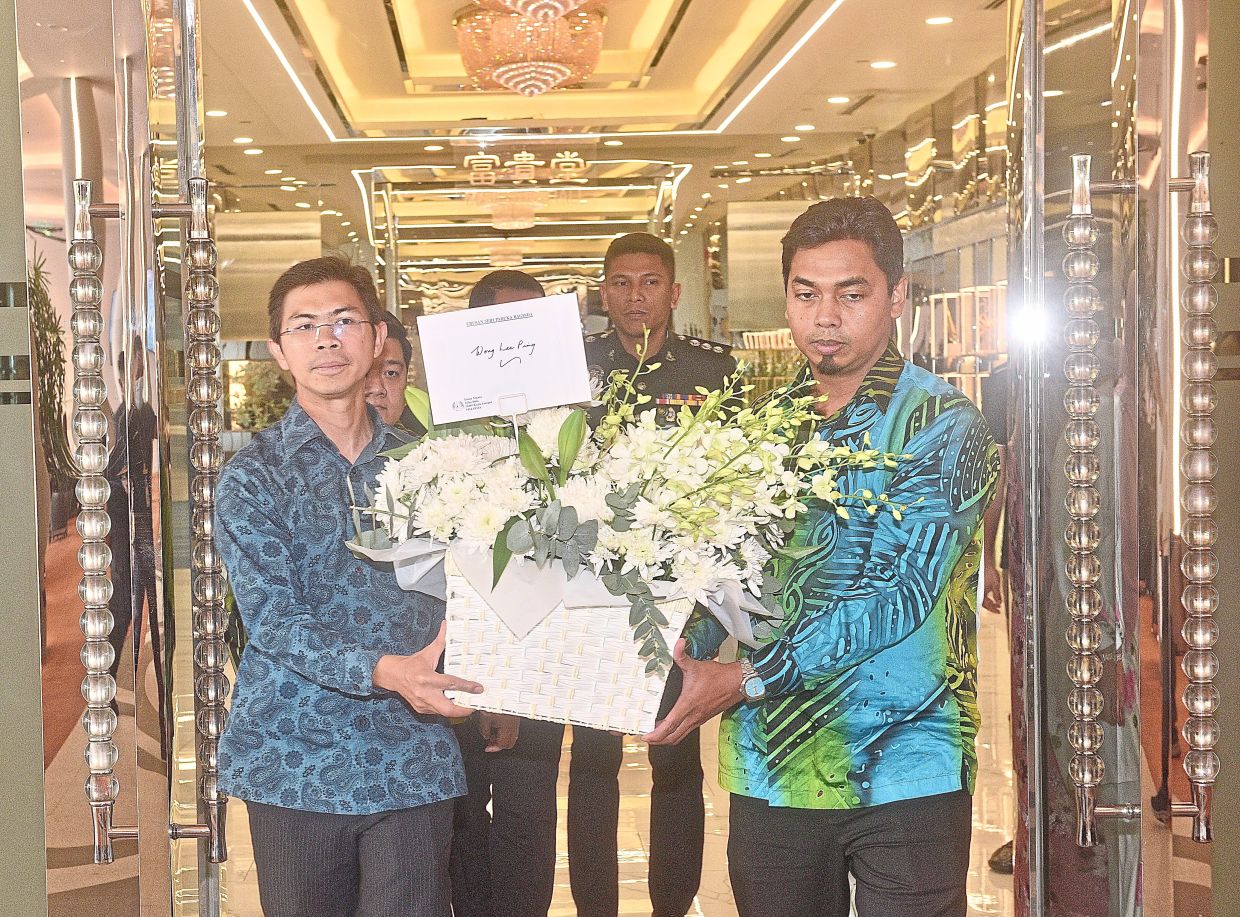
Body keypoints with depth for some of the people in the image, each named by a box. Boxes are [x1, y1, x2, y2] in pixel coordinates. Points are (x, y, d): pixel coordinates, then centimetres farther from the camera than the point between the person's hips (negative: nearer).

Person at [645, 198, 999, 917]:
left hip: (903, 773, -4)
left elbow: (900, 596, -18)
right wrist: (682, 654, -8)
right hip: (770, 768, 5)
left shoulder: (943, 423, -7)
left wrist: (747, 679, -23)